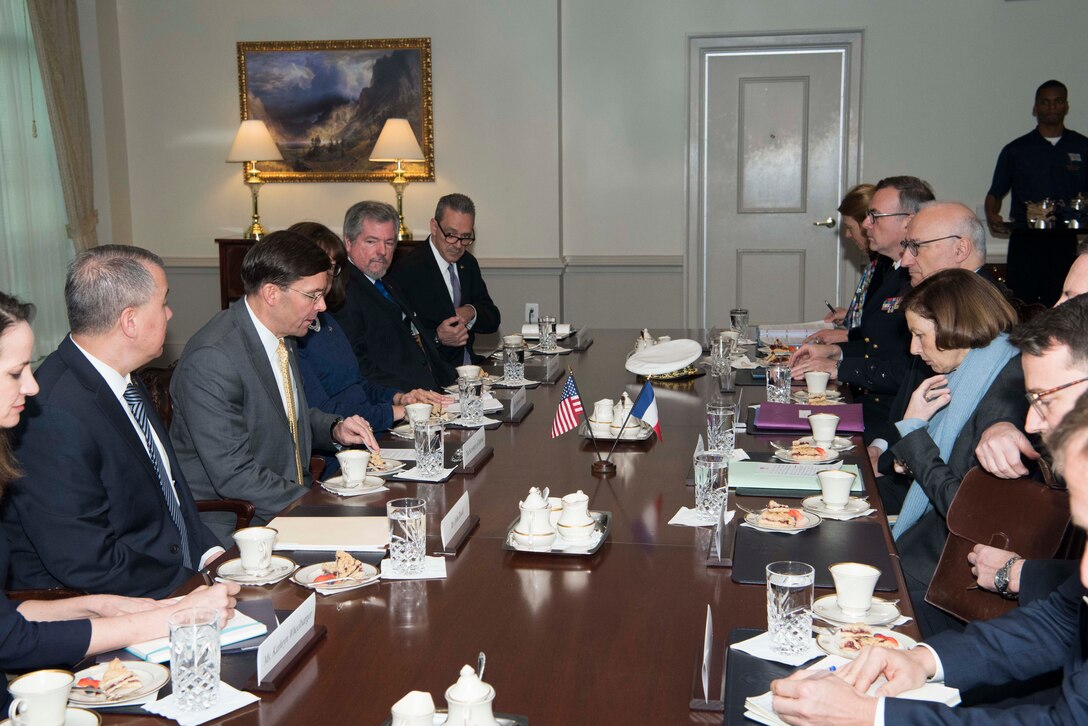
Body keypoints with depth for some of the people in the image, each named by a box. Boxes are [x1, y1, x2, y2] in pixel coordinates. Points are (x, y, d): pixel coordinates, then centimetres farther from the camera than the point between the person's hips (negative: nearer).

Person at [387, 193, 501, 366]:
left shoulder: (468, 264, 14)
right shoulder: (407, 270, -10)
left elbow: (493, 320, 15)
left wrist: (471, 313, -6)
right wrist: (436, 337, -25)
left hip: (468, 364, 8)